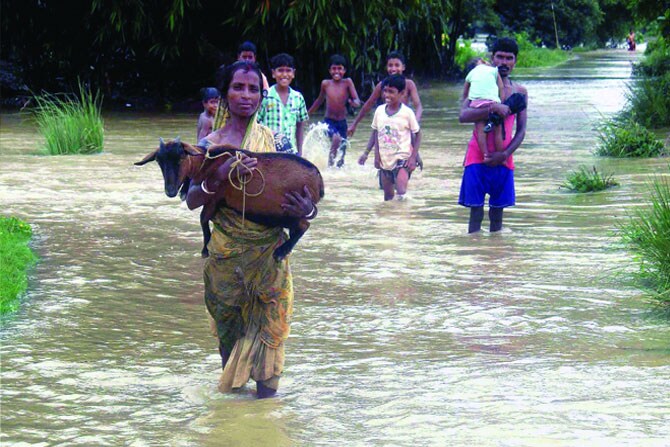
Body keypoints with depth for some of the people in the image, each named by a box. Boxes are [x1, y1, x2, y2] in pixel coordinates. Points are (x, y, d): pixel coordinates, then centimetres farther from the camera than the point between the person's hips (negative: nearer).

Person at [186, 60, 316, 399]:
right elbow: (192, 200, -9)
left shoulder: (271, 139, 5)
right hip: (228, 252, -1)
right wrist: (220, 176, -26)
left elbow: (288, 187, 8)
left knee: (268, 321, 0)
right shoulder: (211, 144, -2)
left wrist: (306, 209, -15)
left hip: (269, 249, 1)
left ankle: (265, 394, 5)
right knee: (230, 321, 8)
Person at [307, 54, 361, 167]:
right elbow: (319, 101, 17)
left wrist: (354, 102, -35)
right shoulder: (325, 84, 0)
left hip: (342, 123, 1)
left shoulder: (347, 82, -4)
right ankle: (330, 159, -10)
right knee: (336, 138, -31)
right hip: (328, 121, -1)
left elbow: (357, 102, -11)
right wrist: (307, 114, 24)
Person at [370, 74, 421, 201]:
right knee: (388, 195, 14)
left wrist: (413, 157, -11)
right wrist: (377, 154, 2)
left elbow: (418, 135, -4)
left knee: (401, 194, -18)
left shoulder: (407, 112, -11)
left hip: (402, 159, -5)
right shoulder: (379, 110, 1)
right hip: (385, 160, 5)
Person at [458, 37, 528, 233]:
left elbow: (521, 130, 7)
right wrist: (493, 108, -25)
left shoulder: (519, 92, 9)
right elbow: (463, 116, -13)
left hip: (503, 160, 2)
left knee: (497, 213, 6)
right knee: (476, 212, -4)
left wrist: (505, 154, -8)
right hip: (478, 158, -2)